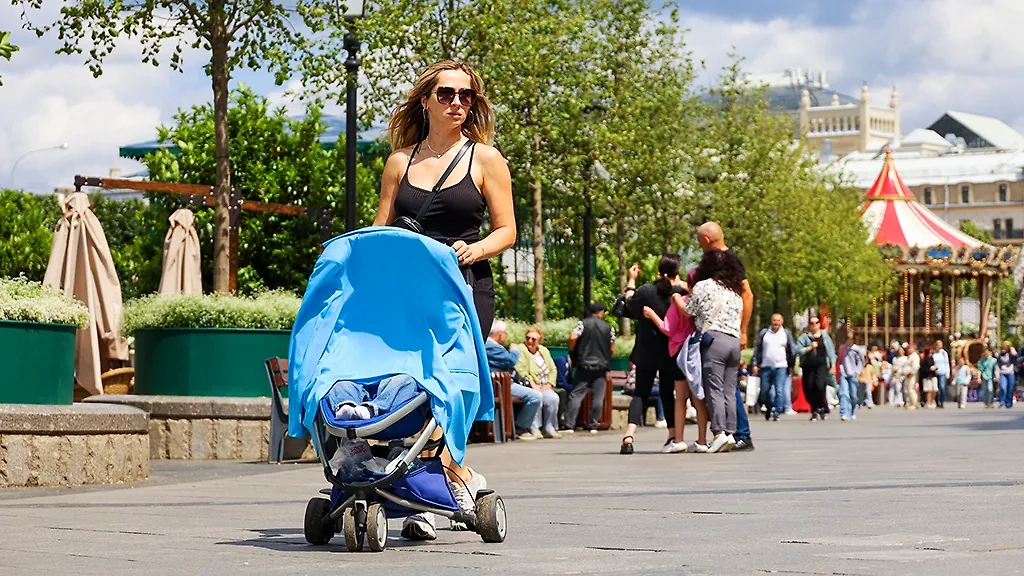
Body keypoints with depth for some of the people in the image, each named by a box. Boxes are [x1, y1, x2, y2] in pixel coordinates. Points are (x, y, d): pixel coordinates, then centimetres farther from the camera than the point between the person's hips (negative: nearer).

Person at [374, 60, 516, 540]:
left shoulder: (484, 158, 6)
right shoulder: (400, 161, 13)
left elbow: (506, 231, 4)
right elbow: (379, 230, 14)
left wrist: (474, 249, -16)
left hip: (466, 288, -3)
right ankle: (462, 477, 15)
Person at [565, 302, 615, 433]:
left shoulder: (583, 323, -1)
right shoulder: (609, 327, 5)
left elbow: (573, 338, -15)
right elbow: (612, 349, 6)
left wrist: (572, 352, 1)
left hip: (584, 365, -1)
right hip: (601, 367, 1)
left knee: (576, 395, -2)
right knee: (597, 398, 6)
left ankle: (569, 425, -8)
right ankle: (593, 426, 5)